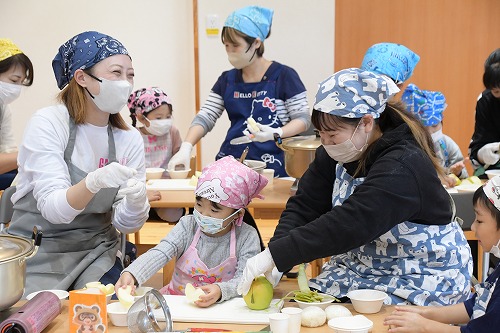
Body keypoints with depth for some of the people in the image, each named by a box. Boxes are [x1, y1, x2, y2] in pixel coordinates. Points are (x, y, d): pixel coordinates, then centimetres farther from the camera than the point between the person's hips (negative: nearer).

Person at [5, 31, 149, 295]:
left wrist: (135, 201, -25)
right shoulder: (47, 123, -12)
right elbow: (53, 209, -20)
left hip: (96, 254, 3)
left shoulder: (130, 140, -2)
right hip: (37, 253, -3)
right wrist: (93, 183, -39)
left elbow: (125, 225, -3)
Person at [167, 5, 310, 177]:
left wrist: (276, 133, -19)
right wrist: (186, 147, -8)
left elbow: (303, 118, -1)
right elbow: (205, 117, 8)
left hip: (271, 168, -4)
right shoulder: (227, 79, 11)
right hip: (230, 164, 4)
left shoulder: (283, 76, -2)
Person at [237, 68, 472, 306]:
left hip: (423, 279, -7)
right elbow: (304, 206, -5)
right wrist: (271, 258, -21)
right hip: (363, 267, 7)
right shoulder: (335, 155, -2)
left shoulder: (402, 168, -28)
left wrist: (274, 256, -38)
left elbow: (346, 226, -36)